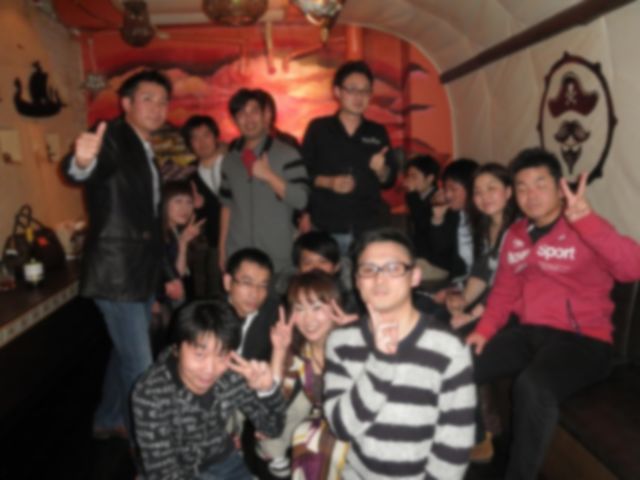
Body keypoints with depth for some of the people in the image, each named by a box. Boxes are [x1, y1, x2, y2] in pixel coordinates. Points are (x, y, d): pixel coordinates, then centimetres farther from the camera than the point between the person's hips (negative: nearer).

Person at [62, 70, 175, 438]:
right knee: (140, 368, -6)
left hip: (142, 272, 9)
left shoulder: (147, 152, 13)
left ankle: (109, 420, 41)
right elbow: (80, 172, -35)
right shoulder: (113, 138, -13)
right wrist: (83, 161, -59)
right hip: (117, 273, -9)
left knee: (126, 354, 22)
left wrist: (166, 274, 21)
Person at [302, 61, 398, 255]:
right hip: (326, 229, -2)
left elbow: (389, 181, 13)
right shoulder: (318, 128, 4)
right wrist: (328, 182, -13)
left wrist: (381, 170, -9)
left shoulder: (378, 132, 11)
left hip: (370, 229, 2)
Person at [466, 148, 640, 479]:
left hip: (581, 339, -6)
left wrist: (584, 218, -34)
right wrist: (484, 329, 2)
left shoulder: (584, 233, -8)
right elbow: (504, 290, 17)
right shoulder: (515, 235, 11)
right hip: (528, 332, 6)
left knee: (532, 387, -34)